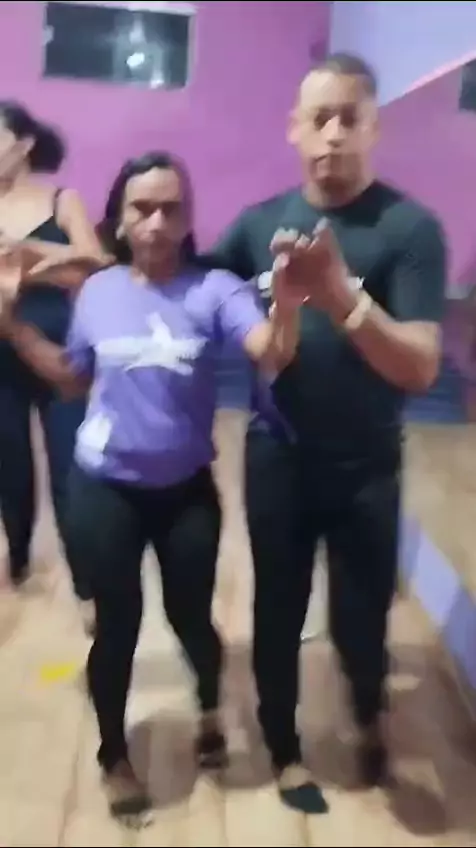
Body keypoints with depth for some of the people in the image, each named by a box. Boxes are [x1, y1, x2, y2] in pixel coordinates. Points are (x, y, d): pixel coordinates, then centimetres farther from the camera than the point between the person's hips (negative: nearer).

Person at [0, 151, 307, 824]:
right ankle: (114, 756, 36)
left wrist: (287, 302, -50)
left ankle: (210, 710, 48)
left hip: (187, 489, -1)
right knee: (117, 627, 11)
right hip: (105, 490, 1)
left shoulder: (213, 289, -13)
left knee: (191, 616, 13)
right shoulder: (97, 292, -3)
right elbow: (71, 376, 10)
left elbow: (273, 355, -29)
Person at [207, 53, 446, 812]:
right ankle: (284, 751, 40)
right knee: (277, 615, 14)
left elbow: (421, 369, -22)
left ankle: (370, 715, 45)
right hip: (277, 461, 3)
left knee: (360, 622, 8)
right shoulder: (259, 222, -2)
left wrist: (341, 295, -36)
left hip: (366, 470, -2)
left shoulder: (410, 228, -13)